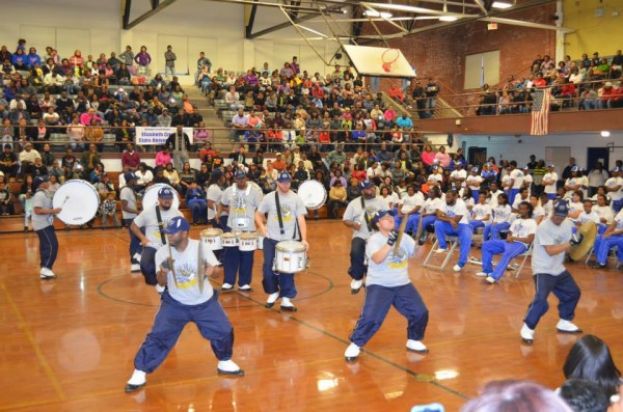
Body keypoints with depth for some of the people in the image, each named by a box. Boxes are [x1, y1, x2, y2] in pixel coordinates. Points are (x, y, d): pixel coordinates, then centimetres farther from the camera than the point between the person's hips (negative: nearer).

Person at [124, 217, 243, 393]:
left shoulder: (200, 247, -15)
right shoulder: (162, 252, -14)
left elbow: (215, 268, -5)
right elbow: (162, 283, -10)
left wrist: (210, 269, -28)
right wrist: (163, 271, -31)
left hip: (204, 302, 1)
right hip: (175, 303, -1)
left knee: (224, 331, 3)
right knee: (158, 336, -9)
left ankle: (224, 362, 30)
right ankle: (140, 372, 5)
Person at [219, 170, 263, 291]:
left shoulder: (255, 191, -7)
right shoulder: (229, 191, 4)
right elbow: (222, 204, 19)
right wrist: (219, 213, 3)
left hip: (249, 229, -2)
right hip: (232, 228, 3)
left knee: (246, 258, 5)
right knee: (230, 256, 4)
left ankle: (244, 283, 15)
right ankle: (228, 282, 13)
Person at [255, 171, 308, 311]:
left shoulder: (296, 198, 0)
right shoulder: (269, 197, 1)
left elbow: (301, 219, -4)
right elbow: (258, 215, 8)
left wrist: (304, 239, -15)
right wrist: (262, 226, -12)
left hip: (290, 240, 0)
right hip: (271, 239, 0)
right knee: (269, 268, 1)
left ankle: (286, 299, 10)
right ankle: (273, 292, 24)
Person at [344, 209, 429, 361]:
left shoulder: (403, 237, 6)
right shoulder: (374, 239, -11)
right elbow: (377, 259, -27)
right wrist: (389, 243, -36)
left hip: (402, 285, 6)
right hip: (379, 285, -5)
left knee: (420, 312, 4)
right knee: (371, 317, -17)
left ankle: (413, 341, 27)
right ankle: (355, 344, 3)